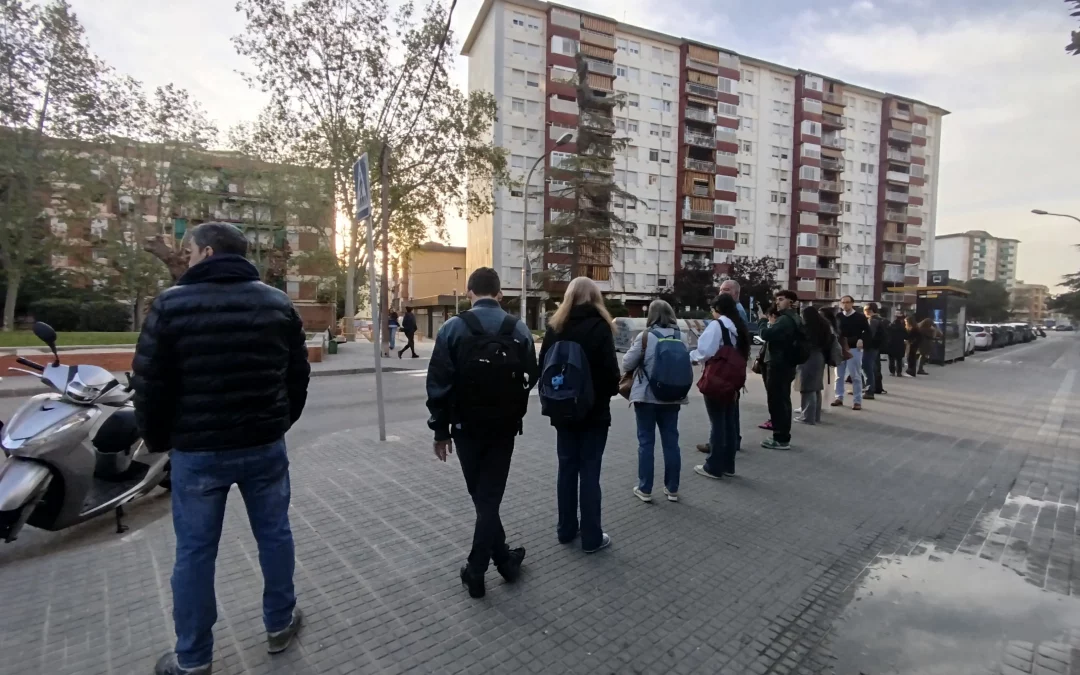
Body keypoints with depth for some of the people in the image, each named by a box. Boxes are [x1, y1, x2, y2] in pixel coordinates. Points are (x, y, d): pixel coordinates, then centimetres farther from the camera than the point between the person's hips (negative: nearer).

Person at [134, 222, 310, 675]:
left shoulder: (171, 305, -8)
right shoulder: (278, 303, 1)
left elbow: (149, 384, -6)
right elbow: (298, 375, 6)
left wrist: (157, 440, 9)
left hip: (197, 450, -2)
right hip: (264, 446, 3)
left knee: (195, 551, 12)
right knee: (274, 535, 16)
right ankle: (280, 625, 32)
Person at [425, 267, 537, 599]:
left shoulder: (452, 328, -7)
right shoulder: (519, 329, -2)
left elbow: (439, 384, -8)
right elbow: (530, 379, -1)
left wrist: (441, 429, 1)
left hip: (466, 427, -1)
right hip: (504, 428, 1)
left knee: (481, 497, 16)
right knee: (489, 497, 9)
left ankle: (503, 559, 27)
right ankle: (476, 571, 19)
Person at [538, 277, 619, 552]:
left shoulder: (555, 326, 3)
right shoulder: (599, 326, -10)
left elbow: (543, 367, 5)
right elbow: (610, 369, -14)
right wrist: (610, 391, 5)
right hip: (594, 410, -4)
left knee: (567, 468, 13)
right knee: (589, 472, 2)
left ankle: (566, 530, 25)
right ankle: (591, 537, 12)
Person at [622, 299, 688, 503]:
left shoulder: (645, 336, -11)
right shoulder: (679, 337, 3)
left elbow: (627, 364, -6)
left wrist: (633, 345, 11)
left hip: (646, 395, -4)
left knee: (646, 442, 4)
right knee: (671, 441, 11)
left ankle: (644, 489, 10)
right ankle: (672, 489, 20)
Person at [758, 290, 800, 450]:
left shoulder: (785, 319, -18)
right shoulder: (792, 319, 17)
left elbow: (766, 334, -27)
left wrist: (765, 322, -9)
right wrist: (772, 323, 3)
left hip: (778, 365, -11)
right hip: (786, 364, 11)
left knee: (776, 402, -6)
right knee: (782, 401, 15)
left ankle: (781, 439, -2)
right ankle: (783, 437, 22)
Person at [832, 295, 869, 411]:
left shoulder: (860, 317, -3)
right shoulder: (837, 317, 4)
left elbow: (867, 331, 0)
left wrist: (862, 340, -17)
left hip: (855, 349, -3)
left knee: (856, 376, 0)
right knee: (839, 375, 9)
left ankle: (858, 401, 6)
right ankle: (839, 397, 20)